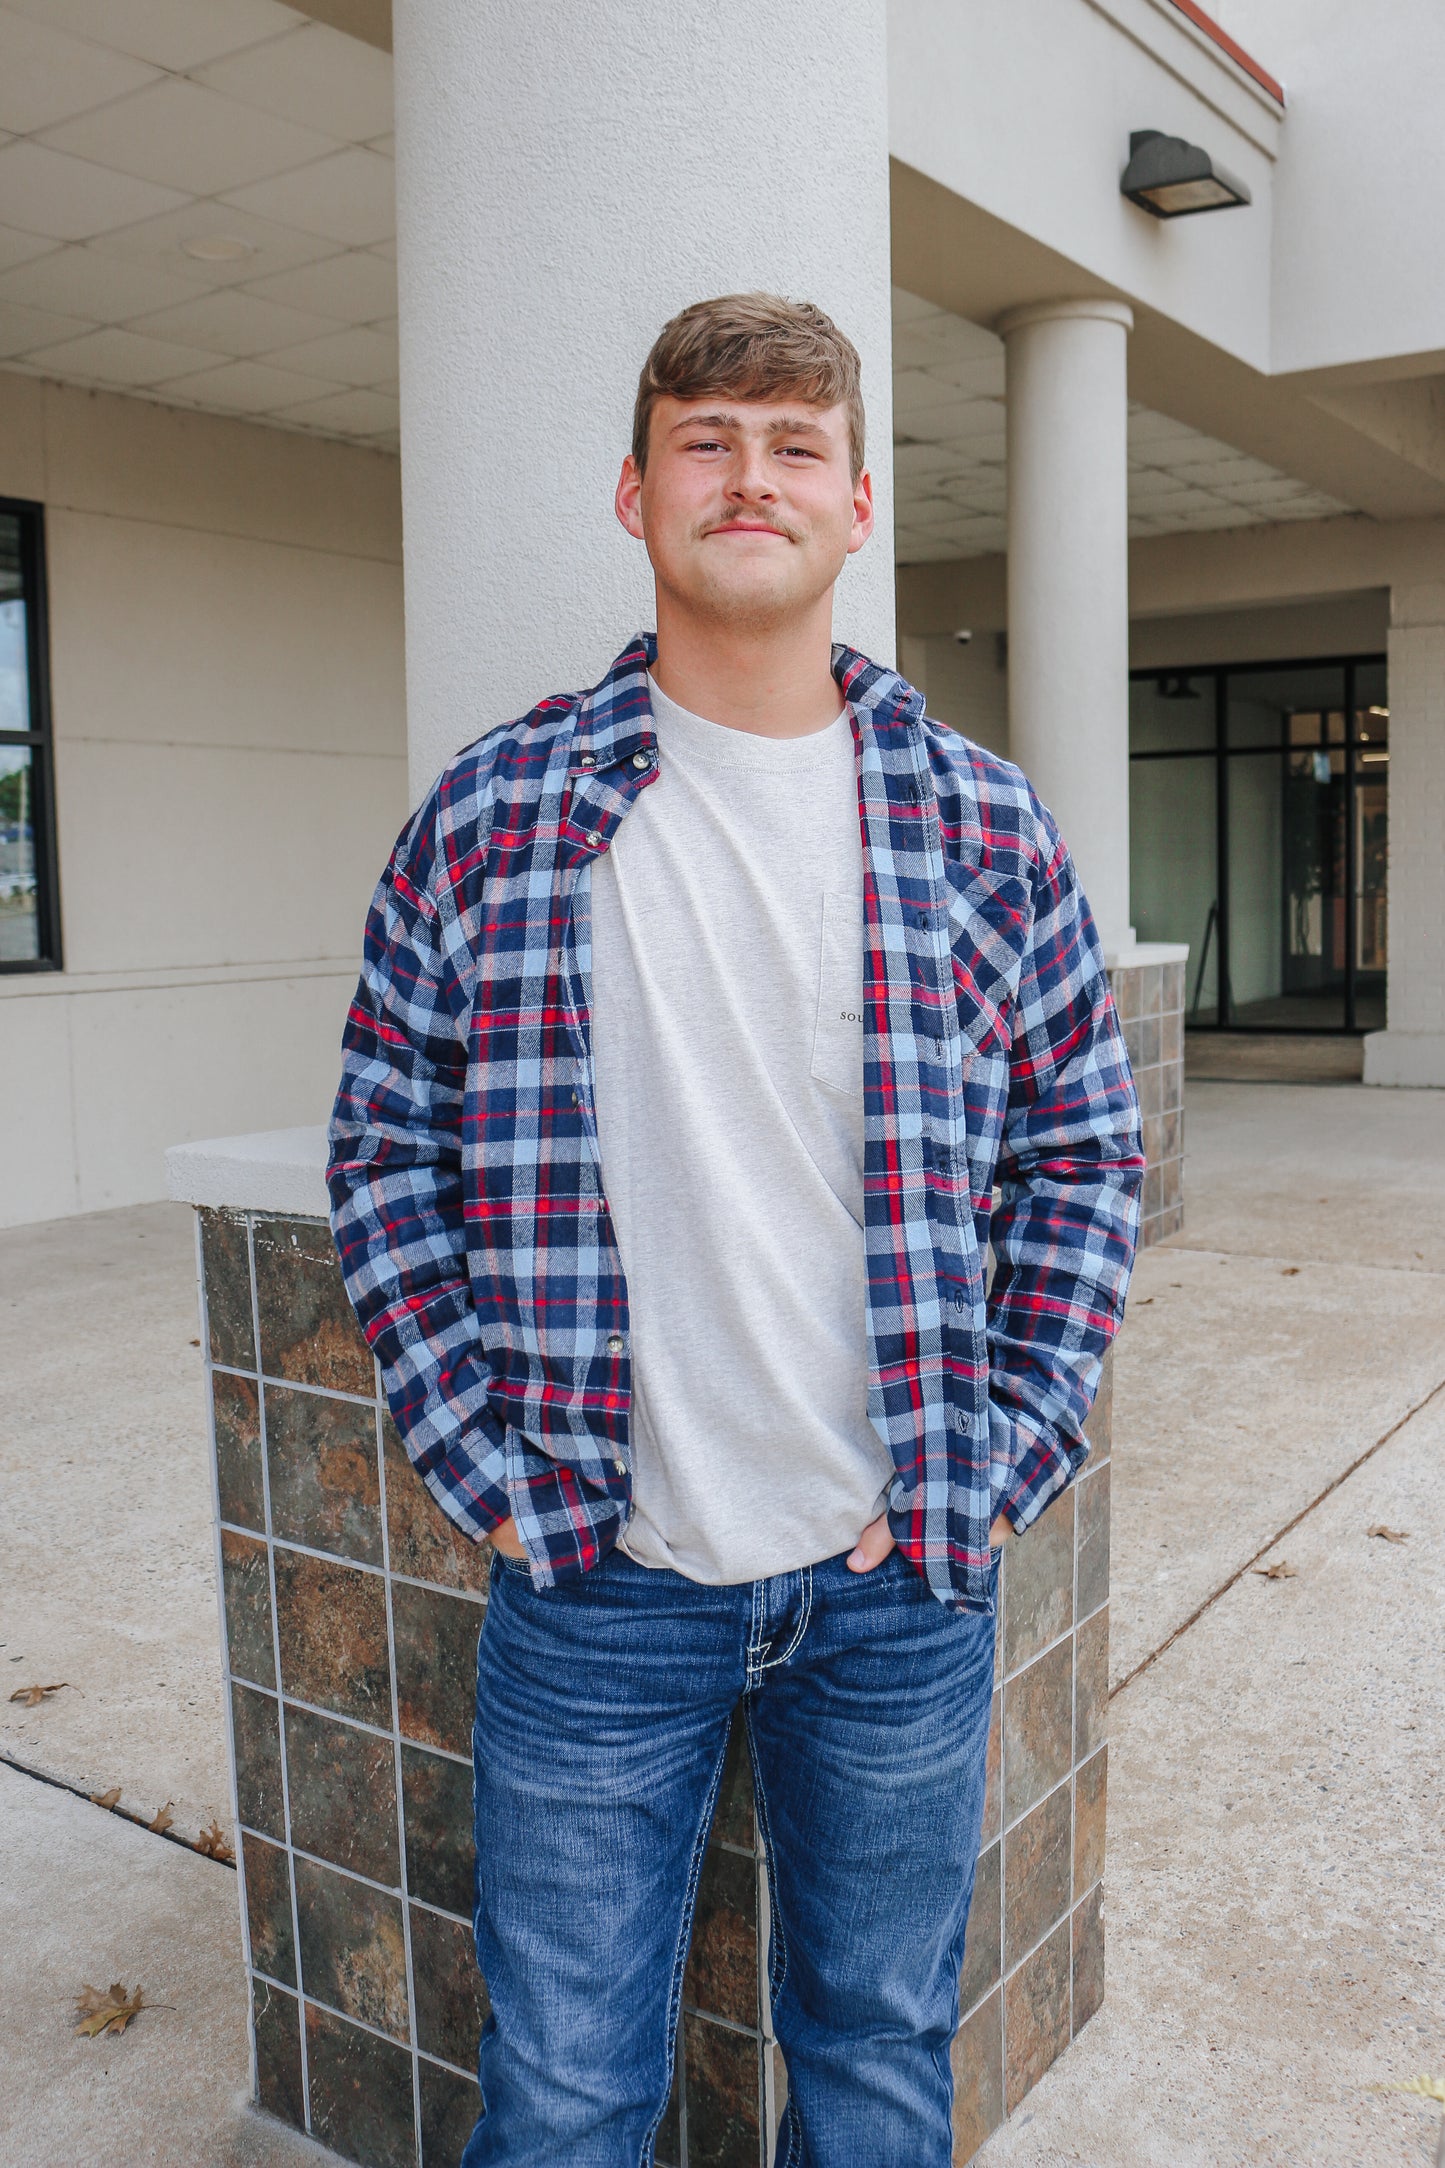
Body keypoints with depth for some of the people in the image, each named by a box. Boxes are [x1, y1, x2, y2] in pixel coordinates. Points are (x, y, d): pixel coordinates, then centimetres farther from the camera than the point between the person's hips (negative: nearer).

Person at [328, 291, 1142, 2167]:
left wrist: (997, 1457, -3)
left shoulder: (981, 821, 0)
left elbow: (1084, 1150, 4)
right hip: (596, 1581, 0)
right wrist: (488, 1465, -5)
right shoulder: (491, 813, -3)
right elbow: (387, 1149, 1)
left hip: (904, 1583, 1)